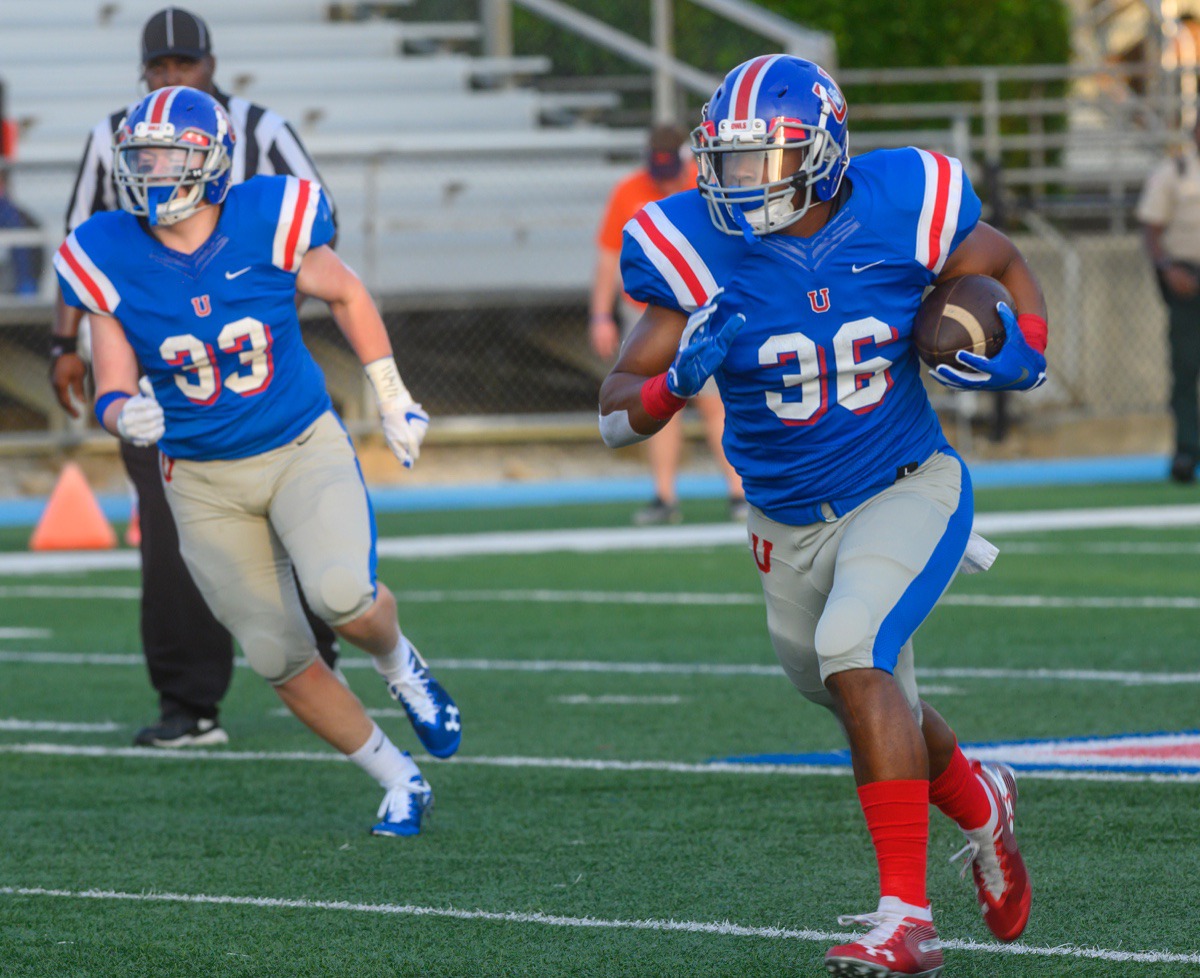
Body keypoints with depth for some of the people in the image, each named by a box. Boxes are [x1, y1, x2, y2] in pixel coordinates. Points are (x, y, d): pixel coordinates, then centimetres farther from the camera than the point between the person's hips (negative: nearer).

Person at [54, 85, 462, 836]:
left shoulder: (268, 224, -16)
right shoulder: (109, 259, -12)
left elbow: (346, 295, 4)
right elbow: (112, 391, -5)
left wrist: (395, 401, 10)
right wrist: (127, 416, -30)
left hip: (305, 450, -2)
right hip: (205, 483, 2)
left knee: (341, 594, -28)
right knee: (282, 661, 3)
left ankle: (398, 662, 8)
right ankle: (401, 782, 23)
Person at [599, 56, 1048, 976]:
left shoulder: (898, 210, -15)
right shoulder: (699, 251, -15)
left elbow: (1005, 266, 7)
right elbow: (617, 412, -14)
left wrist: (1024, 353, -12)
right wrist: (678, 379, -36)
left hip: (906, 489, -4)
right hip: (790, 524, 4)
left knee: (853, 651, -28)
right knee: (876, 706, 19)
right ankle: (982, 805, 53)